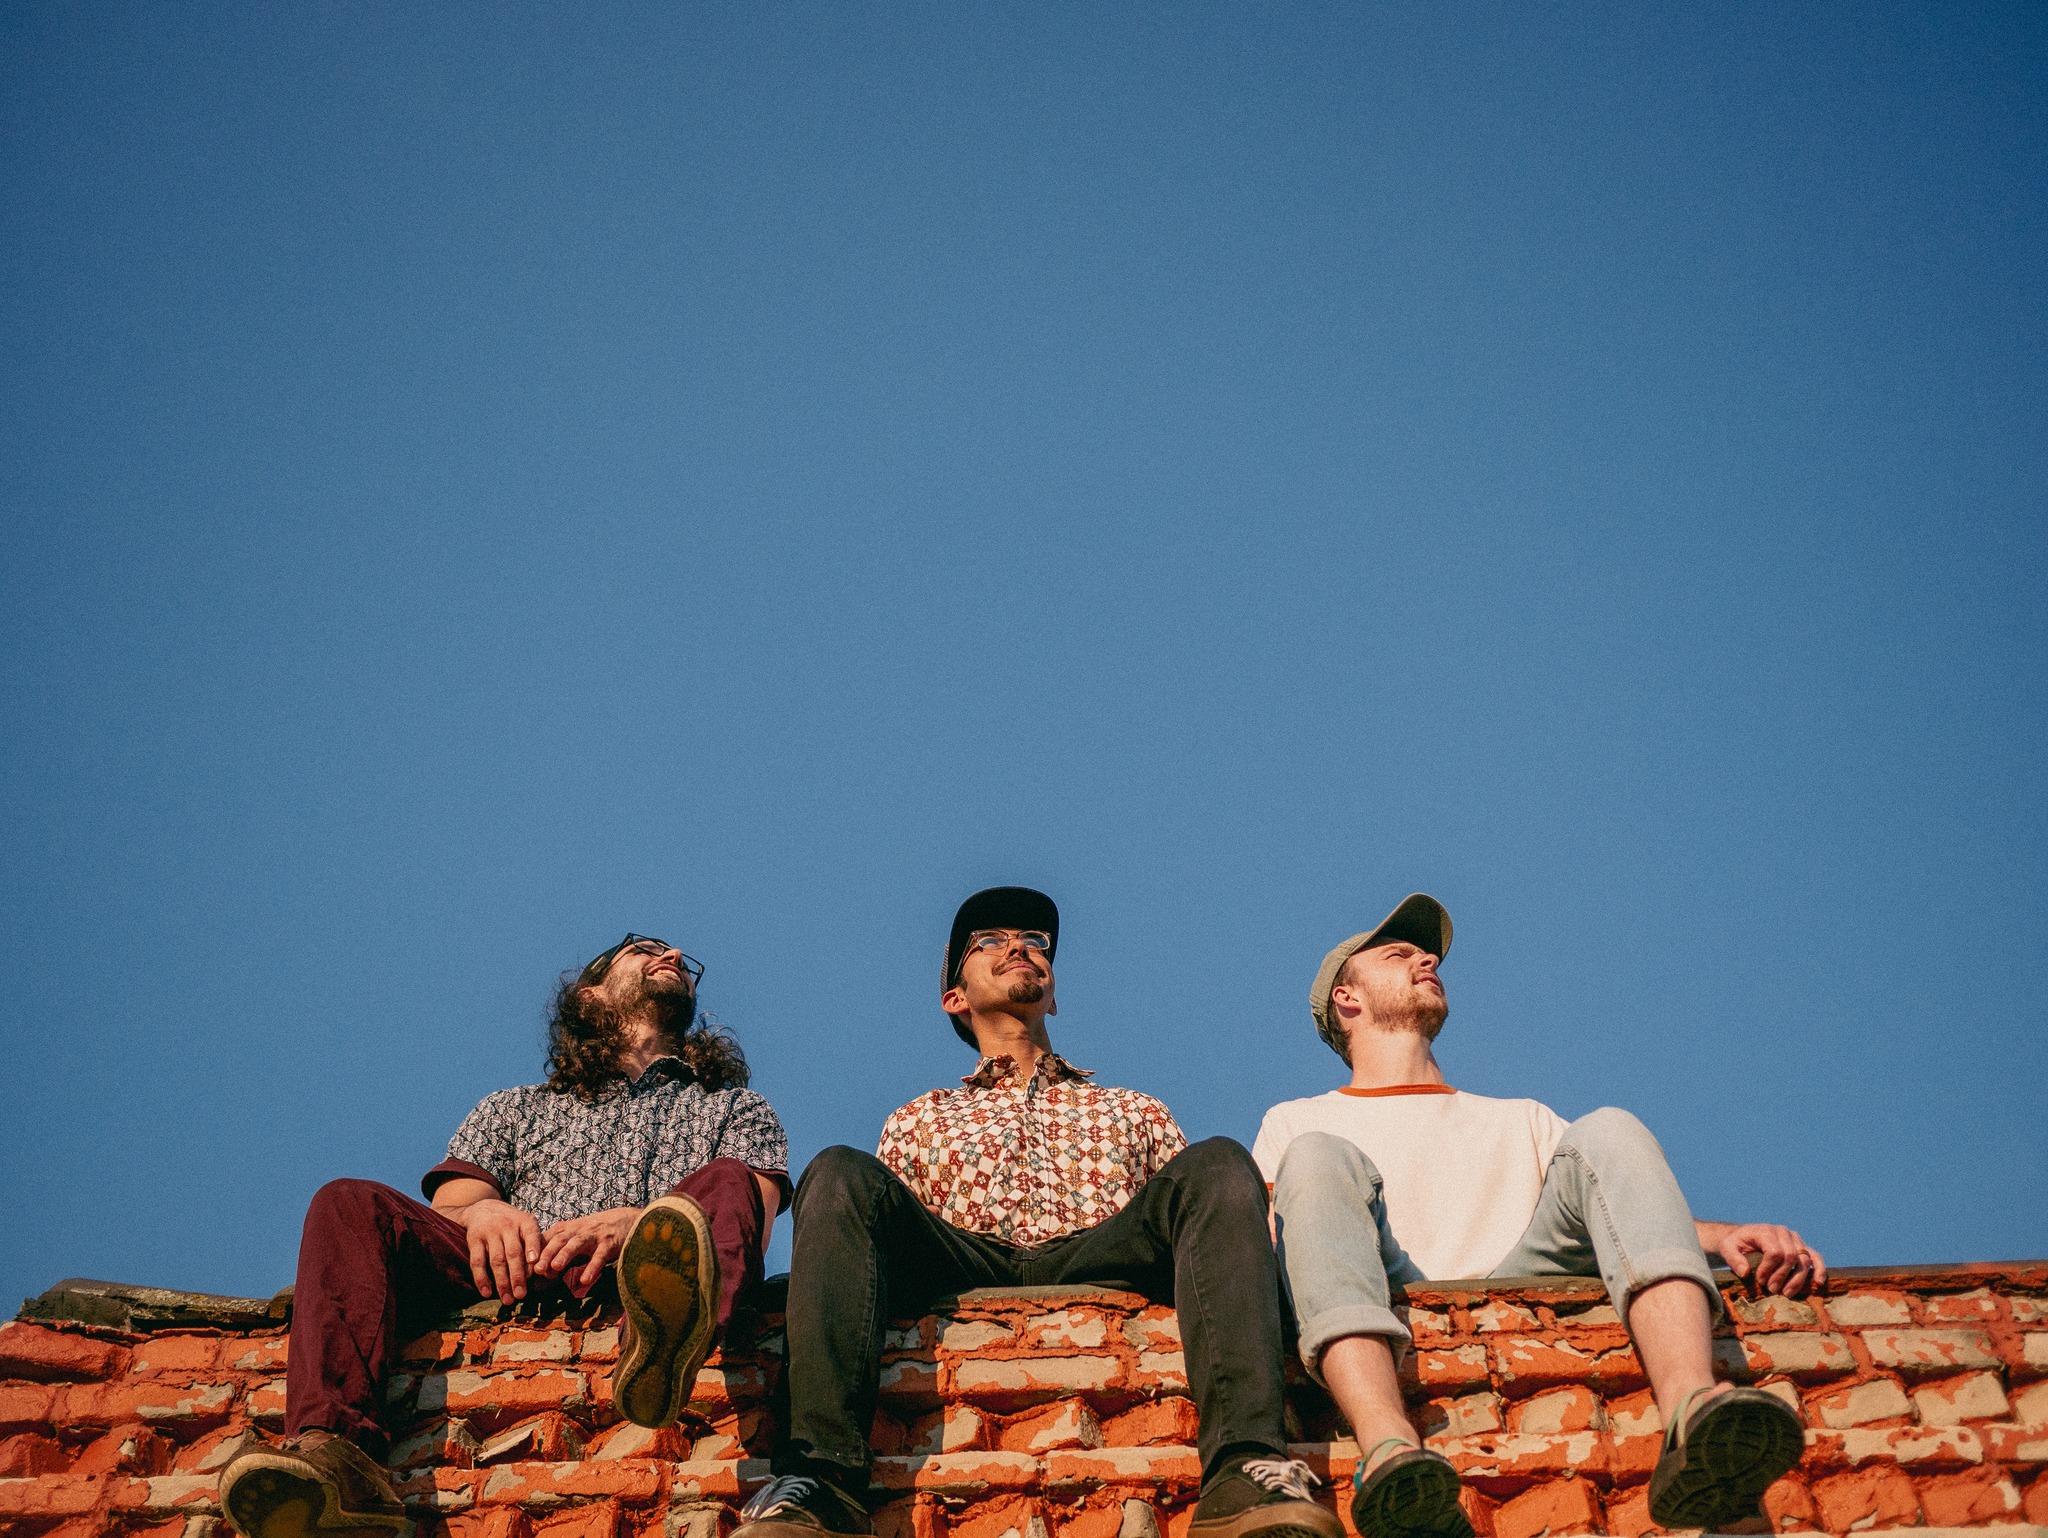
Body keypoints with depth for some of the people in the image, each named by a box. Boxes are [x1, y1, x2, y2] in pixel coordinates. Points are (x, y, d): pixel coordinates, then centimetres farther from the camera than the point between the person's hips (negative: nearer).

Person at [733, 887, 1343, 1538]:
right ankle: (819, 1475, -43)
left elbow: (1197, 1197, 23)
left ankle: (1246, 1469, -46)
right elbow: (888, 1229, 22)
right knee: (841, 1173, -27)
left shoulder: (1137, 1112, 37)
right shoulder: (917, 1120, 36)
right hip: (960, 1276, 0)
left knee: (1219, 1164, -27)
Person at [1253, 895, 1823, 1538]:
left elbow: (1633, 1208, 20)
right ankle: (1388, 1449, -54)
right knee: (1318, 1159, -27)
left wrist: (1727, 1236, -2)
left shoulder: (1521, 1121, 36)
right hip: (1374, 1329, -2)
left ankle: (1690, 1414, -48)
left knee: (1609, 1134, -18)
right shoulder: (1296, 1123, 30)